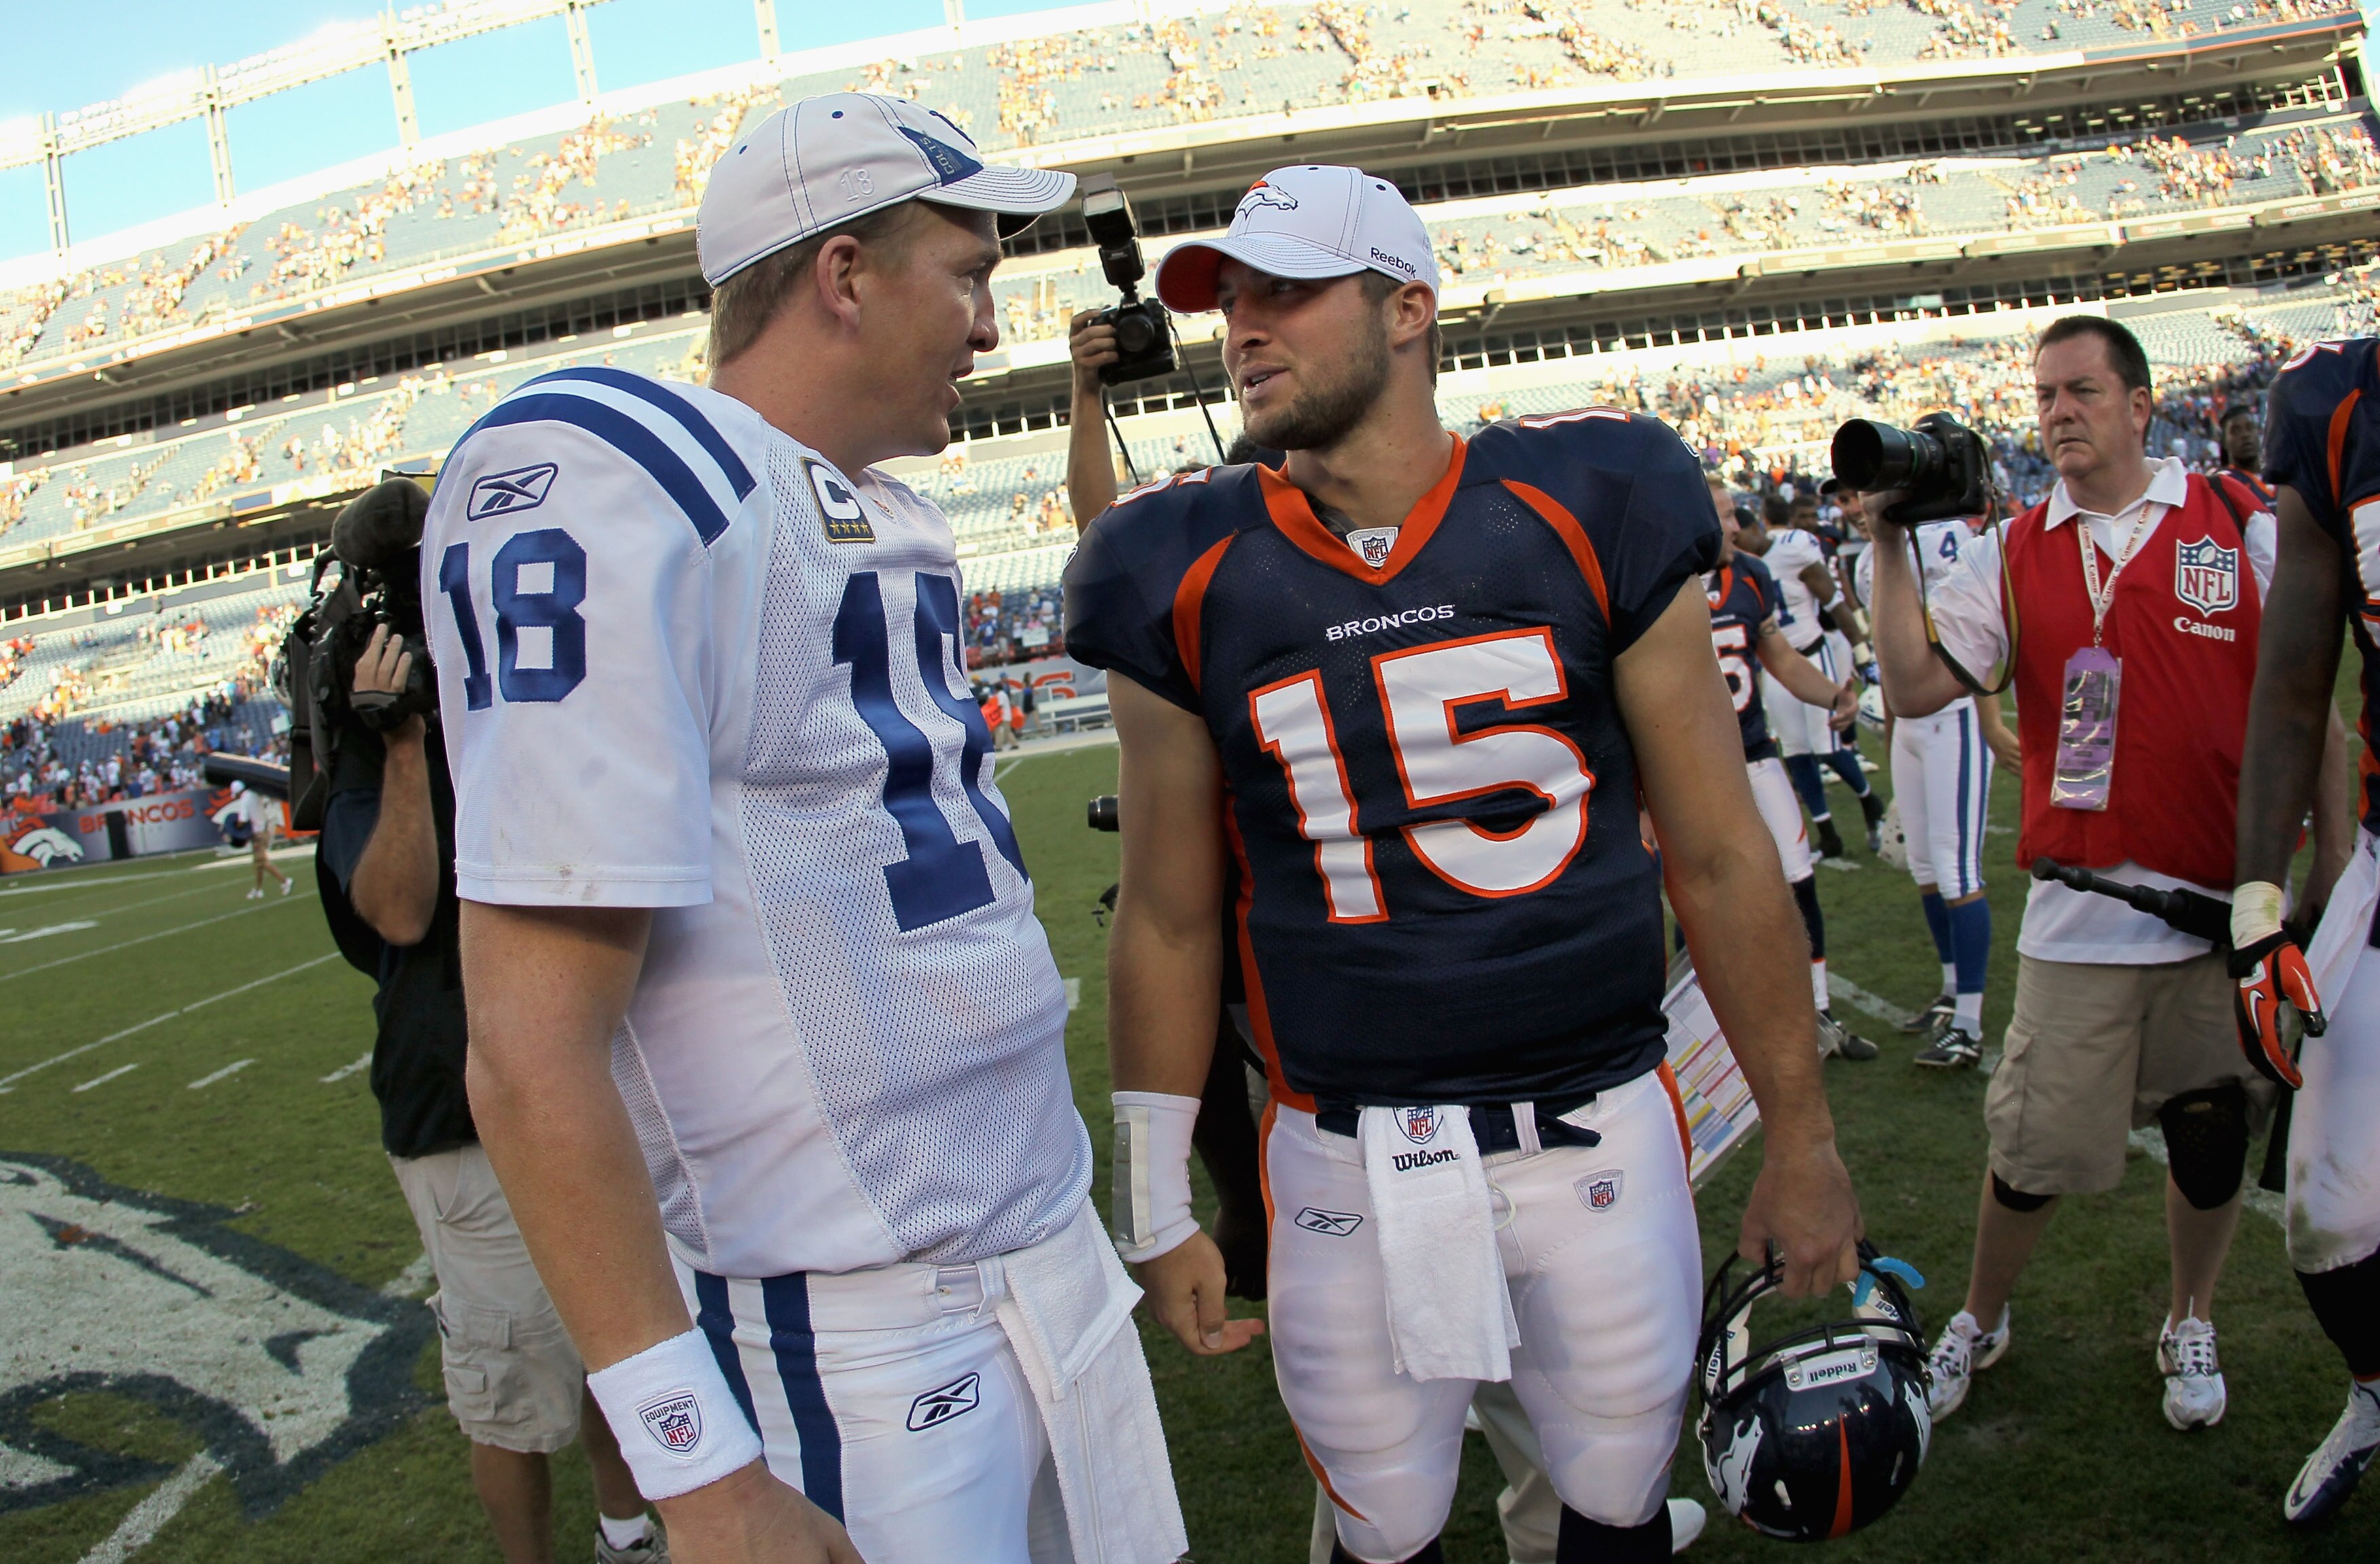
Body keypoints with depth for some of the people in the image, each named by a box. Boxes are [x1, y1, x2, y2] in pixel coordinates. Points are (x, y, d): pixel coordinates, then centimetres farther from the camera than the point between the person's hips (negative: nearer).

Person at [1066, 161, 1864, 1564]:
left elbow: (1719, 855, 0)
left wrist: (1802, 1139, 4)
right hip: (1347, 1167, 1)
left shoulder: (1587, 512, -5)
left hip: (1600, 1128, 0)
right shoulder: (1194, 580, -3)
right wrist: (1157, 1210, 6)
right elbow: (1171, 919, 4)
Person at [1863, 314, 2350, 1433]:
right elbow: (1914, 689, -5)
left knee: (2214, 1137, 12)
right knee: (2032, 1146, 3)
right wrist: (1889, 546, -9)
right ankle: (1980, 1320, 28)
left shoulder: (2246, 527, 1)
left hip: (2228, 902, 0)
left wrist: (2334, 862, -2)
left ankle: (2190, 1324, 37)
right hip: (2081, 910, 0)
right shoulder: (2012, 556, 3)